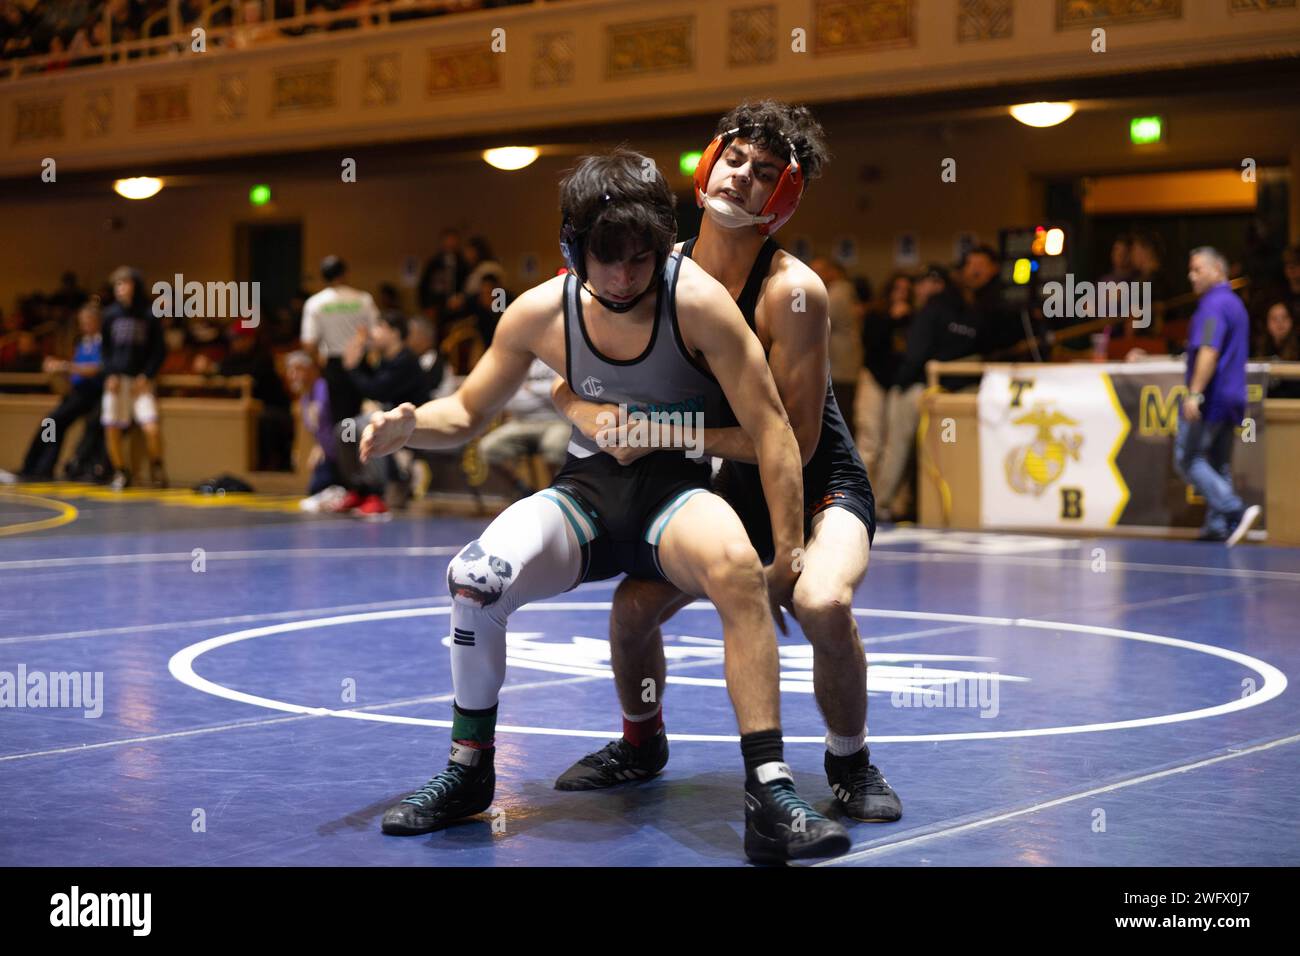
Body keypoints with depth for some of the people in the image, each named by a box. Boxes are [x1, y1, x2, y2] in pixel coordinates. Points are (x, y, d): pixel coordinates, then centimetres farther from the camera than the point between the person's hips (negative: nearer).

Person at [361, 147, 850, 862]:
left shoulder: (697, 302, -15)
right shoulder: (541, 313, -5)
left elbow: (770, 429, -12)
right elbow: (467, 414, 8)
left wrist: (788, 555, -16)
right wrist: (409, 426, -16)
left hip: (679, 489, -3)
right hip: (586, 489, 3)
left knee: (737, 568, -38)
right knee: (473, 578, -26)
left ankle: (770, 795, -34)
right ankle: (469, 771, -1)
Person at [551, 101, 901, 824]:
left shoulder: (794, 292, -24)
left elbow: (793, 443, -26)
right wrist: (586, 409, -19)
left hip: (822, 487, -5)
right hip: (738, 487, 6)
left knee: (822, 604, -33)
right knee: (635, 605, -5)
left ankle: (850, 762, -5)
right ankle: (642, 744, 26)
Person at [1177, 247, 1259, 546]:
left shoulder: (1214, 305, -14)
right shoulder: (1236, 303, 18)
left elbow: (1209, 351, -24)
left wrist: (1195, 393, -28)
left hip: (1210, 398, -10)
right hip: (1232, 396, 10)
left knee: (1188, 459, -6)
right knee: (1218, 464, 12)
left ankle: (1235, 510, -17)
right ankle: (1218, 527, 10)